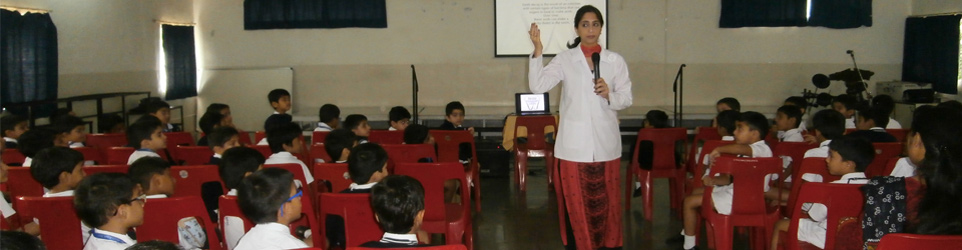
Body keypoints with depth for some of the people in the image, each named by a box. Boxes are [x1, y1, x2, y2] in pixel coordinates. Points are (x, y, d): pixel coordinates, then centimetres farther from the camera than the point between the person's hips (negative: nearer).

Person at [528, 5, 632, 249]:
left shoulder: (616, 60, 4)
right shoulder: (564, 59, 1)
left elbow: (627, 99, 5)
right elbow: (537, 85, -10)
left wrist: (609, 95, -15)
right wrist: (538, 50, -18)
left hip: (606, 141, 1)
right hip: (575, 142, -1)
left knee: (607, 200, 8)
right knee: (576, 200, 4)